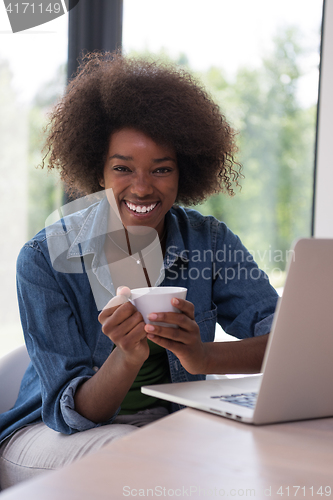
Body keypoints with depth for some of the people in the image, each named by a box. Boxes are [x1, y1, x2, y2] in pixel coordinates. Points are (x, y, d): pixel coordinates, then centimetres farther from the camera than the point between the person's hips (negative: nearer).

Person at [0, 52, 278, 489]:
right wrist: (127, 357, -40)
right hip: (52, 435, -2)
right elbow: (73, 412, -18)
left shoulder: (210, 243, -7)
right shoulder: (45, 259, -15)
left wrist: (204, 355, -40)